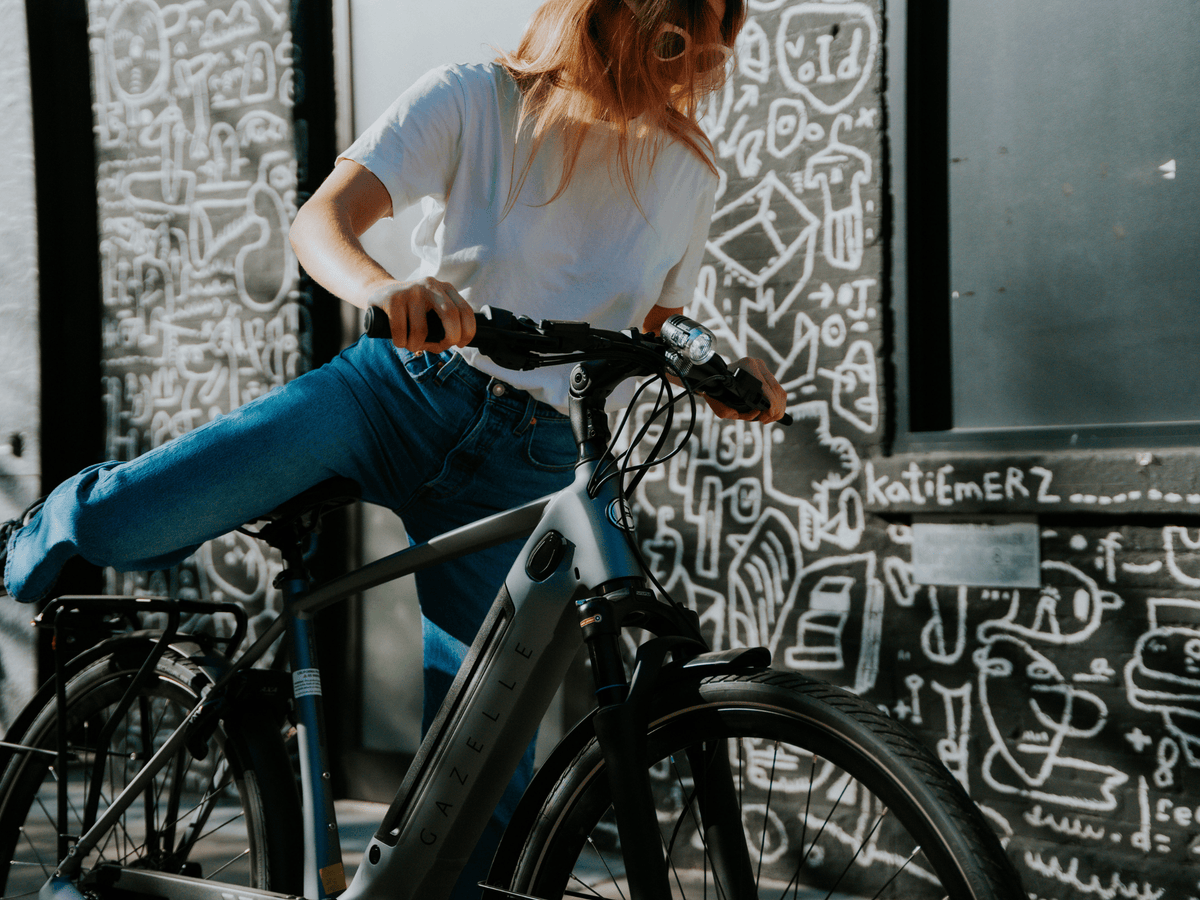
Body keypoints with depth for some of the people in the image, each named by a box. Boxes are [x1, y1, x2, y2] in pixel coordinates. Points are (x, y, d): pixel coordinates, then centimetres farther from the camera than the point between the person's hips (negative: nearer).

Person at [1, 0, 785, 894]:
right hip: (400, 387, -2)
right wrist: (385, 288, -39)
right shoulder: (472, 101, -6)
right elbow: (321, 221, -17)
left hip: (528, 460, 2)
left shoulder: (687, 169, 5)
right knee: (119, 523, -18)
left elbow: (656, 334, 16)